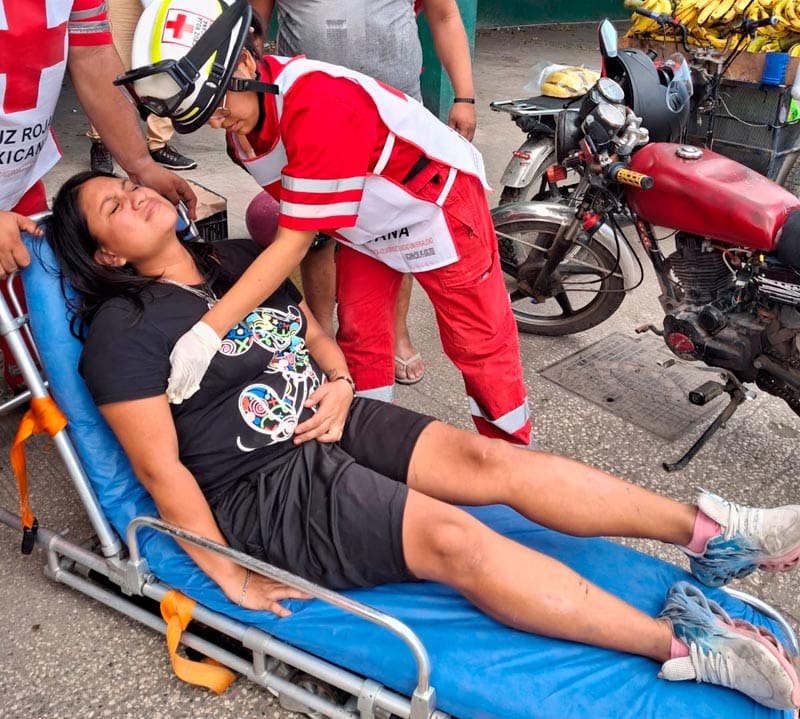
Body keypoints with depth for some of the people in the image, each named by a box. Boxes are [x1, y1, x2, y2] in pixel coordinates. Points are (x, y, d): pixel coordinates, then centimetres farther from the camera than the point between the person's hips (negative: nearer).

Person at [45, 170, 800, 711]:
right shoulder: (123, 331, -9)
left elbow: (315, 336, 21)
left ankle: (708, 531, -14)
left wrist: (338, 382, -2)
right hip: (268, 490, -7)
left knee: (491, 458, -15)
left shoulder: (241, 259, 13)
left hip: (335, 426, 7)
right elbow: (162, 468, -13)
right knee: (451, 536, -26)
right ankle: (679, 641, -26)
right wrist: (228, 575, -15)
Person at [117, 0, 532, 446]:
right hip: (366, 222, 8)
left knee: (478, 341, 3)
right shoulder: (242, 111, -12)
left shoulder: (316, 105, -38)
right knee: (359, 337, 9)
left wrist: (208, 332, -40)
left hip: (439, 202, -7)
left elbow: (294, 242, -38)